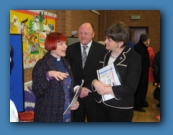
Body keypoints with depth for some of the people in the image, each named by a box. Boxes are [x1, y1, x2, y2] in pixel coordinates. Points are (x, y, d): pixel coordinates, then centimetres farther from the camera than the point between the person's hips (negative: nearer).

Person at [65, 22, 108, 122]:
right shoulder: (71, 49, 2)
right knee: (76, 121, 16)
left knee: (94, 120, 14)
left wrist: (88, 88, -14)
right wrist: (76, 88, -12)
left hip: (93, 95, -1)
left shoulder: (102, 50, -5)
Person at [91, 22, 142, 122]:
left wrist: (106, 89, -20)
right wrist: (95, 82, -15)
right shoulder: (105, 55, 6)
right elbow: (95, 74, 8)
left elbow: (130, 88, -19)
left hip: (121, 109, -5)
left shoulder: (134, 58, -13)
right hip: (103, 104, 5)